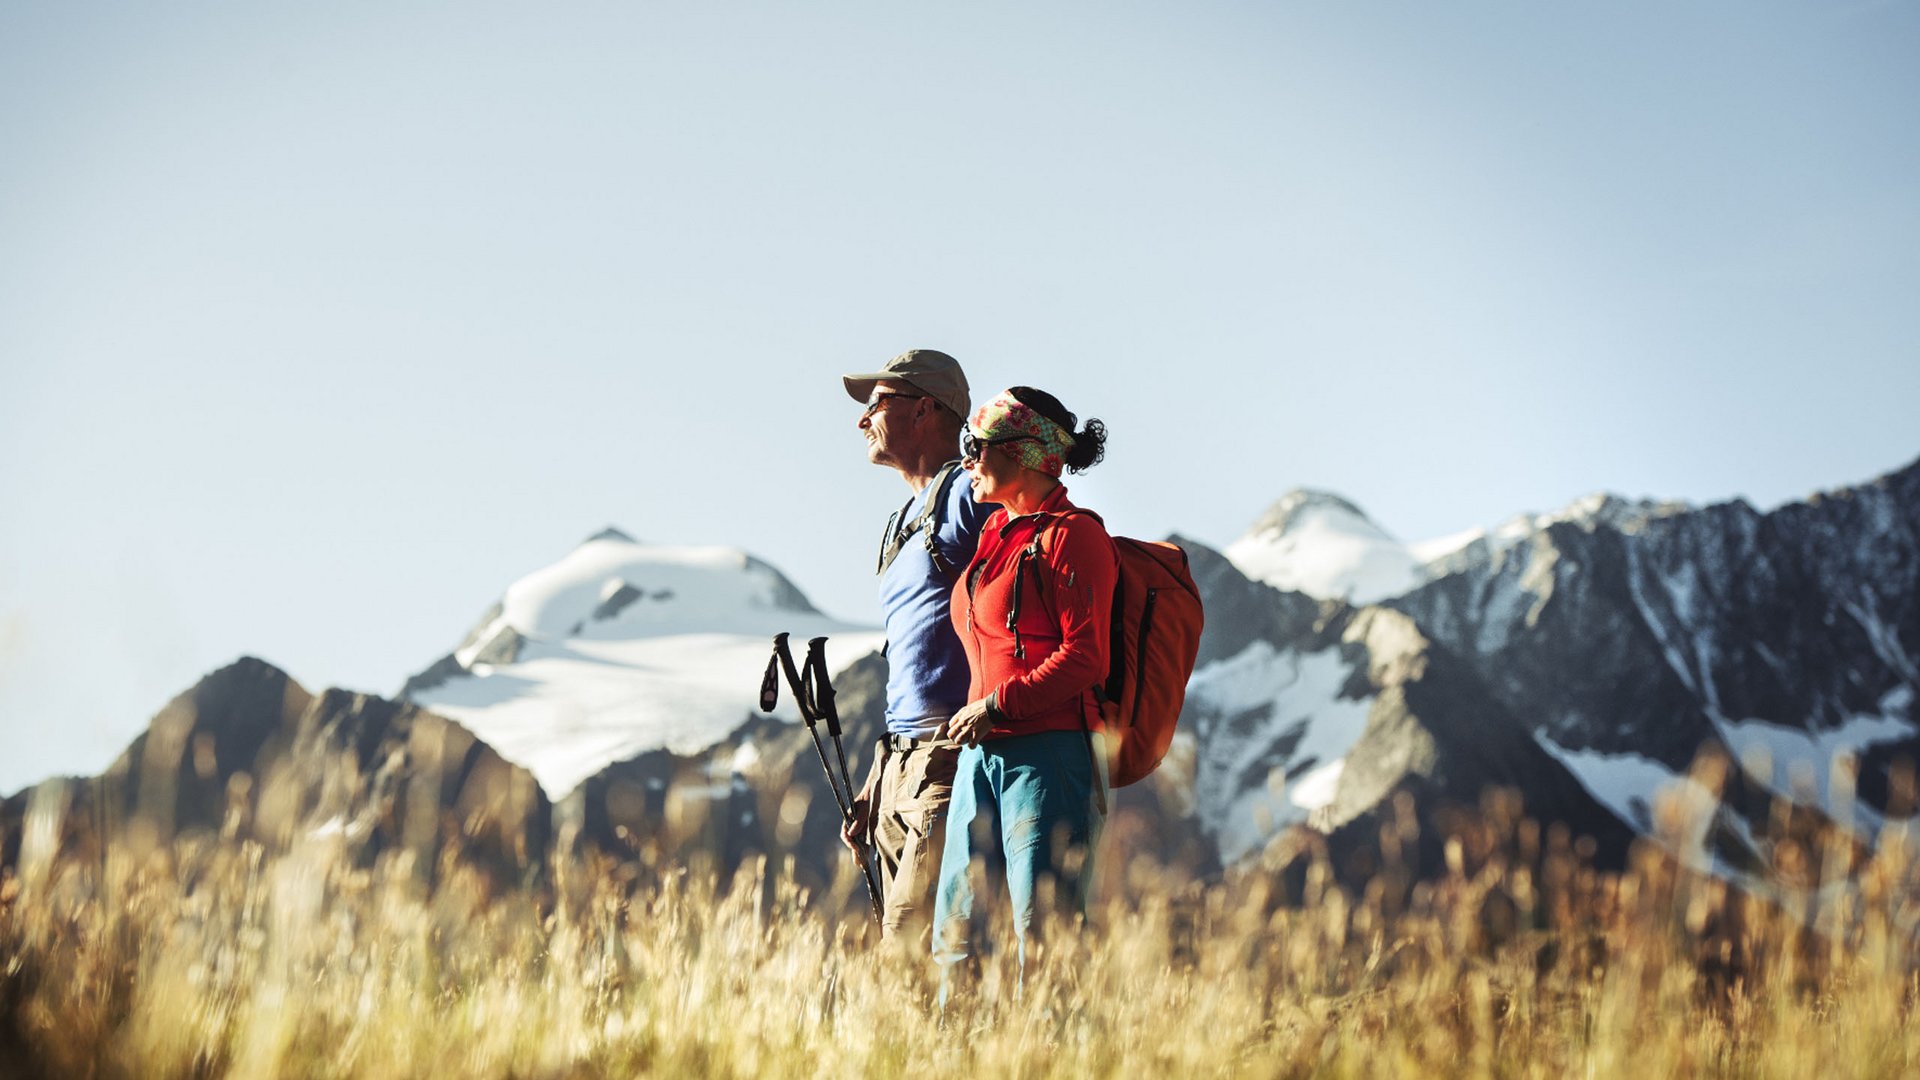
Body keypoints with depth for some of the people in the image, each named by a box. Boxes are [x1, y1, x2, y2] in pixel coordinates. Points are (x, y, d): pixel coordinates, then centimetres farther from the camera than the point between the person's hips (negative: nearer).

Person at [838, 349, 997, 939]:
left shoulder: (972, 493, -4)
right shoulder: (904, 523, 25)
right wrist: (873, 788, 23)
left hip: (952, 760, -10)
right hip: (902, 765, 10)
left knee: (917, 944, -15)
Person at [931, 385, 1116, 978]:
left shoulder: (1073, 536, -6)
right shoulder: (994, 535, 20)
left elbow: (1085, 659, -13)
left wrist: (997, 706, -14)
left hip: (1048, 755, -8)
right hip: (981, 755, 8)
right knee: (955, 938, 6)